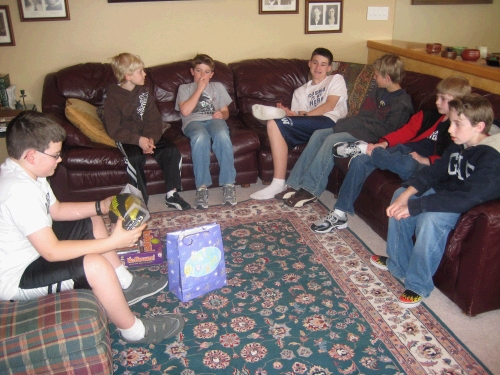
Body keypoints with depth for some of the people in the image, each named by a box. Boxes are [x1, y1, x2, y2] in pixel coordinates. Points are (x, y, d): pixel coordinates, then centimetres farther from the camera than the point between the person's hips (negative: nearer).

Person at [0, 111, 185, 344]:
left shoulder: (24, 171, -1)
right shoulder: (19, 190, -31)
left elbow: (56, 210, 12)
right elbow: (52, 252, -32)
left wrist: (100, 207, 0)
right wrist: (112, 242, -31)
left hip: (32, 251, 11)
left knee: (92, 222, 16)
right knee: (95, 265, -30)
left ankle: (125, 285, 22)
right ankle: (134, 331, -7)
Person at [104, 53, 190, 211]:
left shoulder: (144, 92, 9)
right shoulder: (112, 98, -7)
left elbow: (154, 119, 3)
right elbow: (114, 130, -12)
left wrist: (151, 138, -16)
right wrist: (138, 139, -24)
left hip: (147, 136, 5)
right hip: (127, 139, -4)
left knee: (171, 150, -21)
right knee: (136, 158, -35)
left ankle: (172, 194, -11)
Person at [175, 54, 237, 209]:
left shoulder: (218, 87, 27)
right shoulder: (184, 88, 20)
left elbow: (225, 111, 22)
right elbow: (185, 111, 0)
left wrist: (222, 114, -3)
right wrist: (199, 89, 2)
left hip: (214, 120, 2)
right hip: (193, 122, -1)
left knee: (222, 135, -37)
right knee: (200, 137, -40)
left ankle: (228, 184, -32)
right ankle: (202, 187, -35)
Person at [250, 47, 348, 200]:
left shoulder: (336, 79, 20)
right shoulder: (301, 91, 29)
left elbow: (330, 106, 0)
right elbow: (302, 122, 12)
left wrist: (304, 115, -11)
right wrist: (291, 114, -12)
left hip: (329, 122, -5)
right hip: (309, 128, 5)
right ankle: (278, 184, -27)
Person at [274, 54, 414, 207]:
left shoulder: (402, 103, -9)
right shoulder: (377, 91, 18)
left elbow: (386, 130, -15)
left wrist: (360, 125, -14)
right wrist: (349, 122, 1)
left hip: (369, 136, -8)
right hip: (357, 127, 9)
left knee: (332, 139, -30)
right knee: (318, 134, -13)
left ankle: (310, 191, -28)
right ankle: (295, 184, -18)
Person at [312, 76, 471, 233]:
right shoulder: (430, 115, 17)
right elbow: (407, 130, 11)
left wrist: (426, 160, -23)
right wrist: (384, 143, -4)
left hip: (425, 165, -6)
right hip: (402, 151, 6)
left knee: (407, 165, -43)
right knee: (359, 161, -15)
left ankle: (365, 148, -14)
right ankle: (339, 214, -13)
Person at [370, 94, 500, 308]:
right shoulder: (459, 146, 0)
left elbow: (465, 199, -35)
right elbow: (434, 172, 1)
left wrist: (414, 206, -34)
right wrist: (406, 195, -16)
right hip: (446, 192, 9)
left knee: (431, 218, -34)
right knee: (400, 195, 1)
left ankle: (418, 286, -15)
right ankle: (398, 264, 11)